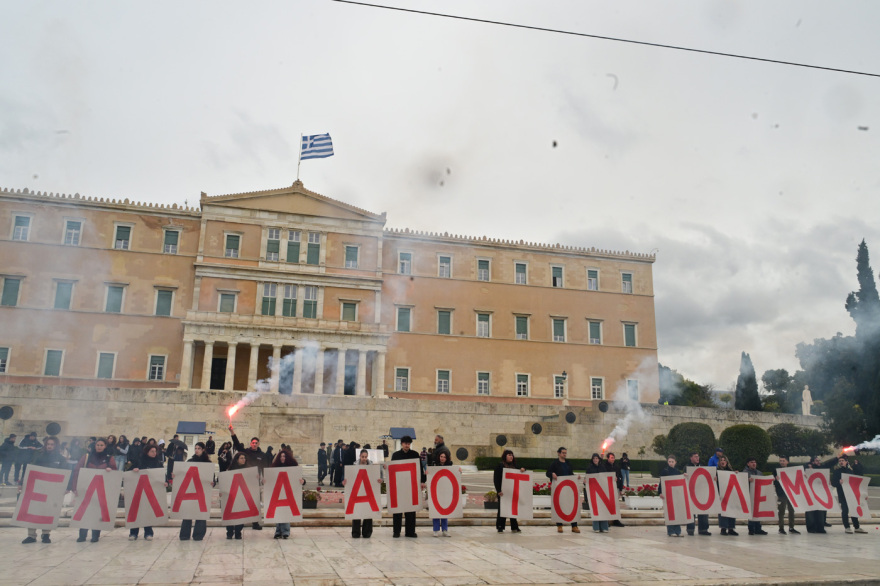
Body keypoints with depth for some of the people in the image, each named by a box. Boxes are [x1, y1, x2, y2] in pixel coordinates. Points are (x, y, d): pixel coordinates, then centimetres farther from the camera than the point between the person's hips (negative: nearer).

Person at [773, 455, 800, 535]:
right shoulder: (776, 471, -1)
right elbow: (774, 484, -5)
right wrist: (776, 480, -26)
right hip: (781, 494, -4)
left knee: (791, 510, 7)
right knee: (782, 511, -1)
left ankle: (791, 528, 16)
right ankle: (781, 528, 4)